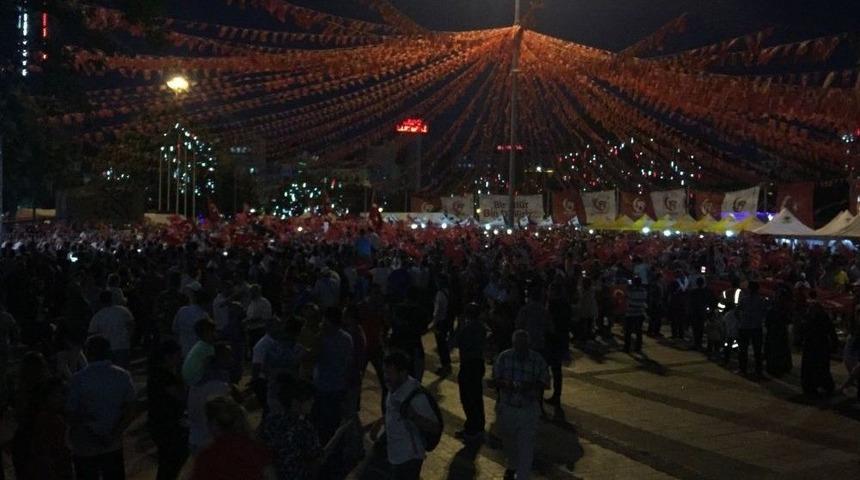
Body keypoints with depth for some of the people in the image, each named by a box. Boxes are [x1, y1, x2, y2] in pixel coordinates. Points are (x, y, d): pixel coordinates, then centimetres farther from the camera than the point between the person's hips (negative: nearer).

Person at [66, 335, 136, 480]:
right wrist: (114, 434, -7)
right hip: (113, 446, 2)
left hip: (85, 447, -2)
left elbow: (71, 415, -13)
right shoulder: (123, 376, -6)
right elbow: (130, 413, -7)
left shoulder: (79, 379, -16)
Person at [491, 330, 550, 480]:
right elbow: (492, 382, -10)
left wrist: (532, 385, -25)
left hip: (529, 410, -2)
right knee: (508, 442, 23)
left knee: (526, 447, -4)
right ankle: (512, 466, 52)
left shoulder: (538, 359, -12)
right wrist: (505, 383, -32)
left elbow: (545, 383, -5)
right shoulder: (503, 357, -12)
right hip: (506, 408, 2)